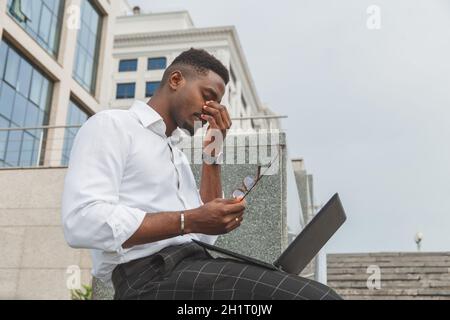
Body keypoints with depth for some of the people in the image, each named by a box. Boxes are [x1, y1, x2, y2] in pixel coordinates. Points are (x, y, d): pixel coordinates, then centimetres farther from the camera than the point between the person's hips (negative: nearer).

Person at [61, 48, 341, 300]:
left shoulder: (176, 153, 27)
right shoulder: (112, 125, 3)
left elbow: (205, 235, 17)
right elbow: (82, 222, -14)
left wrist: (212, 153, 13)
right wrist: (189, 220, -17)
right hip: (151, 272, -8)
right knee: (312, 296, -25)